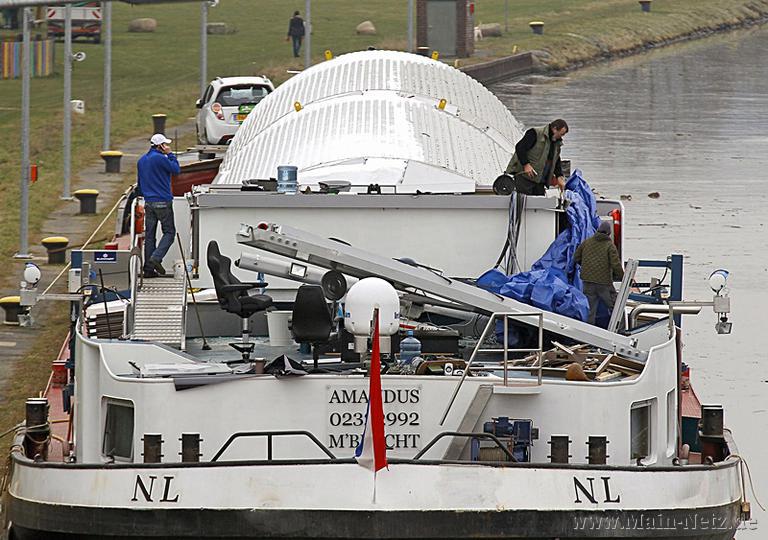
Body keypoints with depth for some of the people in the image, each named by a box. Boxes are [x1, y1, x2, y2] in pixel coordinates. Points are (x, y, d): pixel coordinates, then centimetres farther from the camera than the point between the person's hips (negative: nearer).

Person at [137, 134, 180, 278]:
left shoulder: (142, 160, 13)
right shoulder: (160, 158, -13)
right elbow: (176, 169, -4)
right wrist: (170, 154, 2)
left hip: (148, 202, 7)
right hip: (162, 201, -7)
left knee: (149, 235, 7)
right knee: (169, 232, 1)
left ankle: (148, 269, 5)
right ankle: (156, 258, -18)